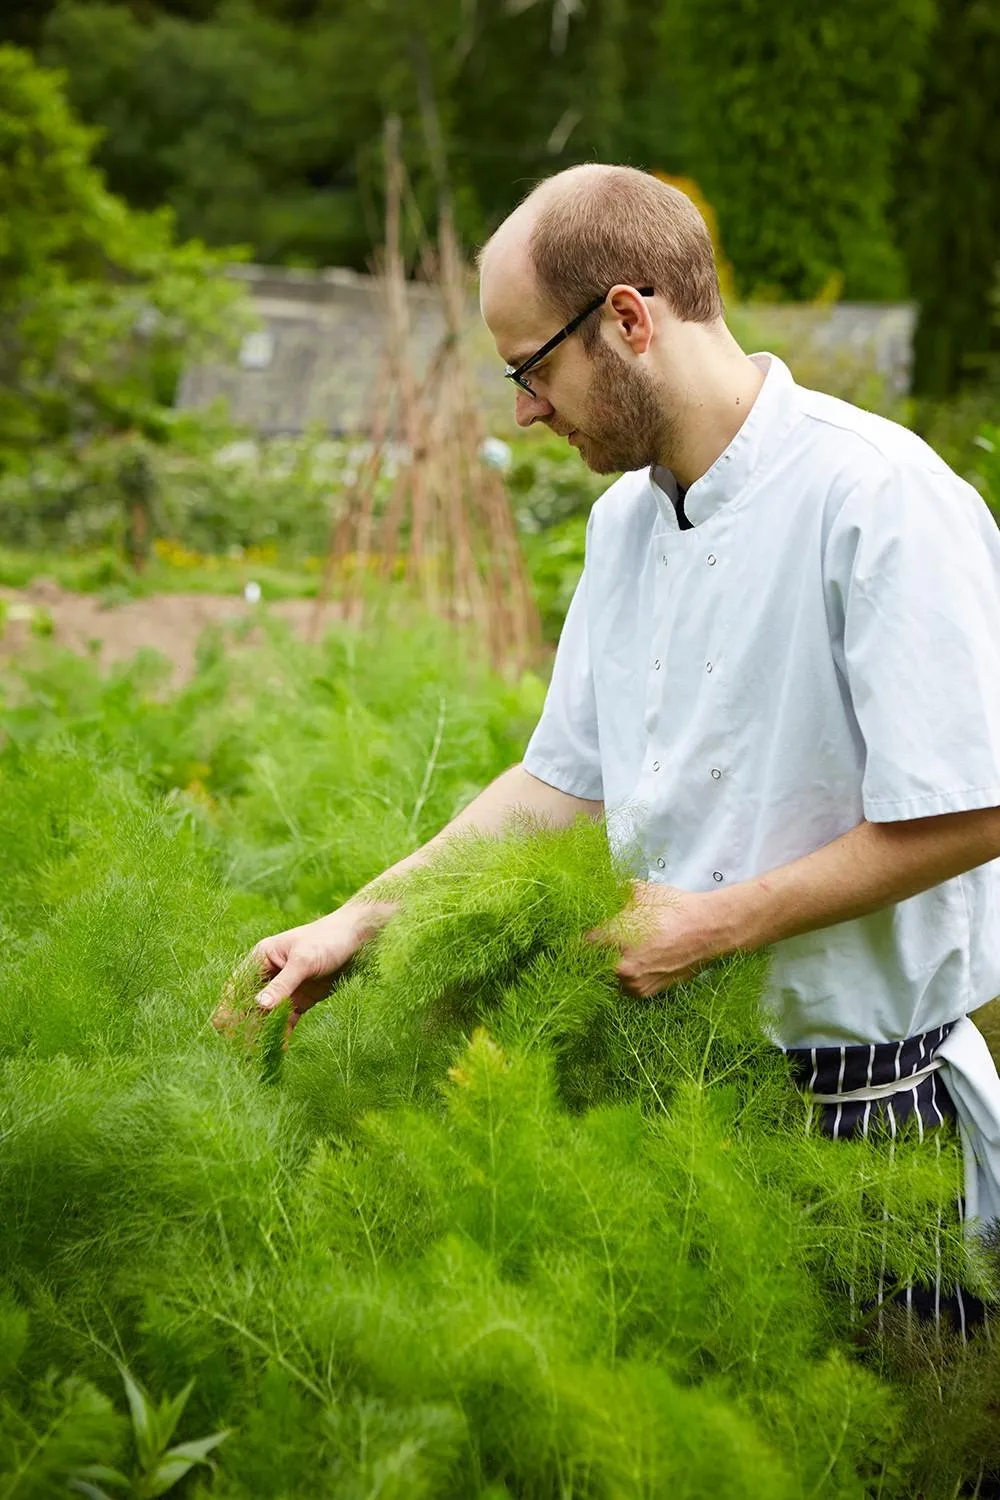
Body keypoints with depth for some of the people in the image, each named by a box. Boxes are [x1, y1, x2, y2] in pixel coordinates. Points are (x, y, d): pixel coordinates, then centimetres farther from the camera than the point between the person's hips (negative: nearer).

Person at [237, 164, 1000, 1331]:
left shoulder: (882, 499, -19)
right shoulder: (624, 520, 8)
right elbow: (565, 778, 14)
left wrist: (718, 924, -17)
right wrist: (360, 923, 7)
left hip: (872, 1100, -7)